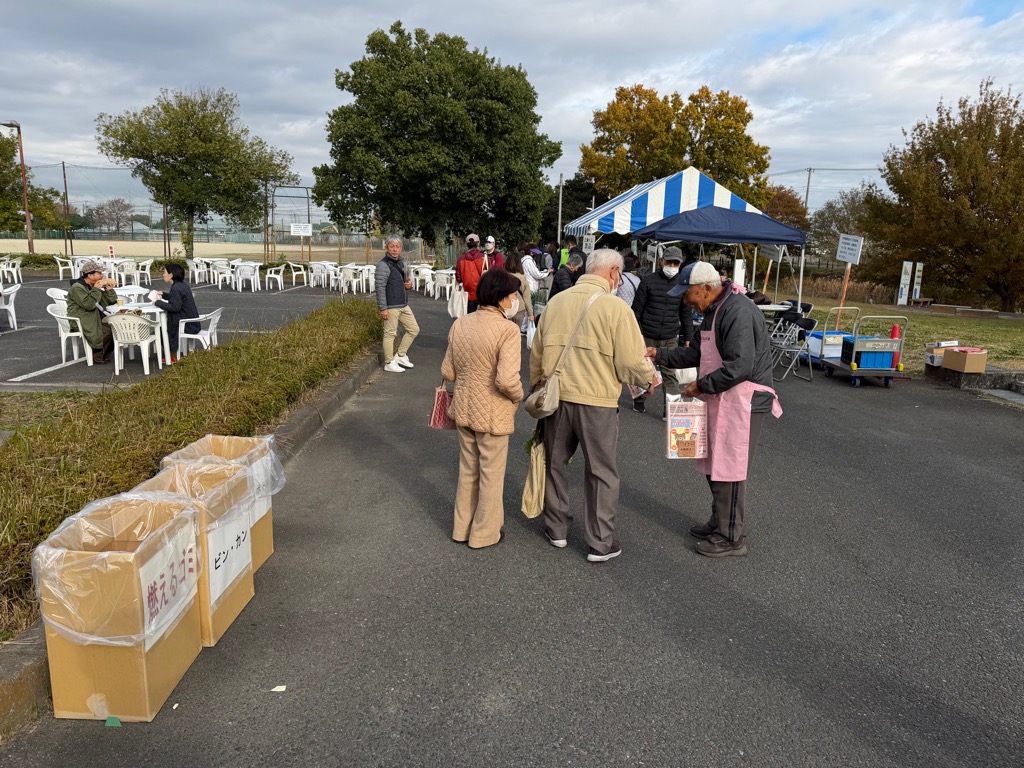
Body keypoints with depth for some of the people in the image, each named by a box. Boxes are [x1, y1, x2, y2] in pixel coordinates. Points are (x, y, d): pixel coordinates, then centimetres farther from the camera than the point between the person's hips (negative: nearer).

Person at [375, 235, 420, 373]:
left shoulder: (401, 263, 13)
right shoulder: (383, 265, -13)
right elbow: (380, 287, -17)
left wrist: (409, 284, 4)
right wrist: (383, 308, -20)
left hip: (404, 305, 9)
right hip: (391, 307, -9)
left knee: (414, 329, 13)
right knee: (390, 334, -1)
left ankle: (400, 355, 25)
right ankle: (389, 363, 10)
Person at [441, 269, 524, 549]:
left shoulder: (460, 324, -1)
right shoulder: (507, 329, -22)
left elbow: (447, 371, 3)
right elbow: (507, 379, -29)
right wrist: (518, 396, -9)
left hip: (463, 408, 6)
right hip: (492, 413, -6)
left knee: (467, 469, 22)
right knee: (491, 474, 13)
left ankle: (462, 528, 36)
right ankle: (484, 533, 27)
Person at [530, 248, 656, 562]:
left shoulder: (556, 302, 3)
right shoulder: (615, 307, -12)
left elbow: (536, 355, 10)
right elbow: (632, 363, -14)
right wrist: (650, 378, 7)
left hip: (556, 398, 4)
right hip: (597, 402, -4)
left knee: (555, 463, 20)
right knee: (601, 473, 10)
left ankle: (556, 528, 32)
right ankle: (600, 544, 18)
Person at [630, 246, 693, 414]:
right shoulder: (648, 280, -1)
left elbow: (686, 314, 13)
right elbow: (637, 309, 1)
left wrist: (688, 338, 10)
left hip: (670, 338, 1)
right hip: (647, 336, -1)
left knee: (669, 372, -4)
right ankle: (639, 400, 29)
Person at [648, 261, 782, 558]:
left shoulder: (738, 312, -21)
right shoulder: (714, 310, 13)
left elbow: (740, 366, -27)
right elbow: (696, 354, 18)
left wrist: (701, 385, -18)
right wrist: (659, 354, 7)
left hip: (742, 402, -10)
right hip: (720, 400, 10)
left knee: (729, 469, -2)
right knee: (715, 465, 18)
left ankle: (731, 537, 10)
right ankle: (719, 524, 33)